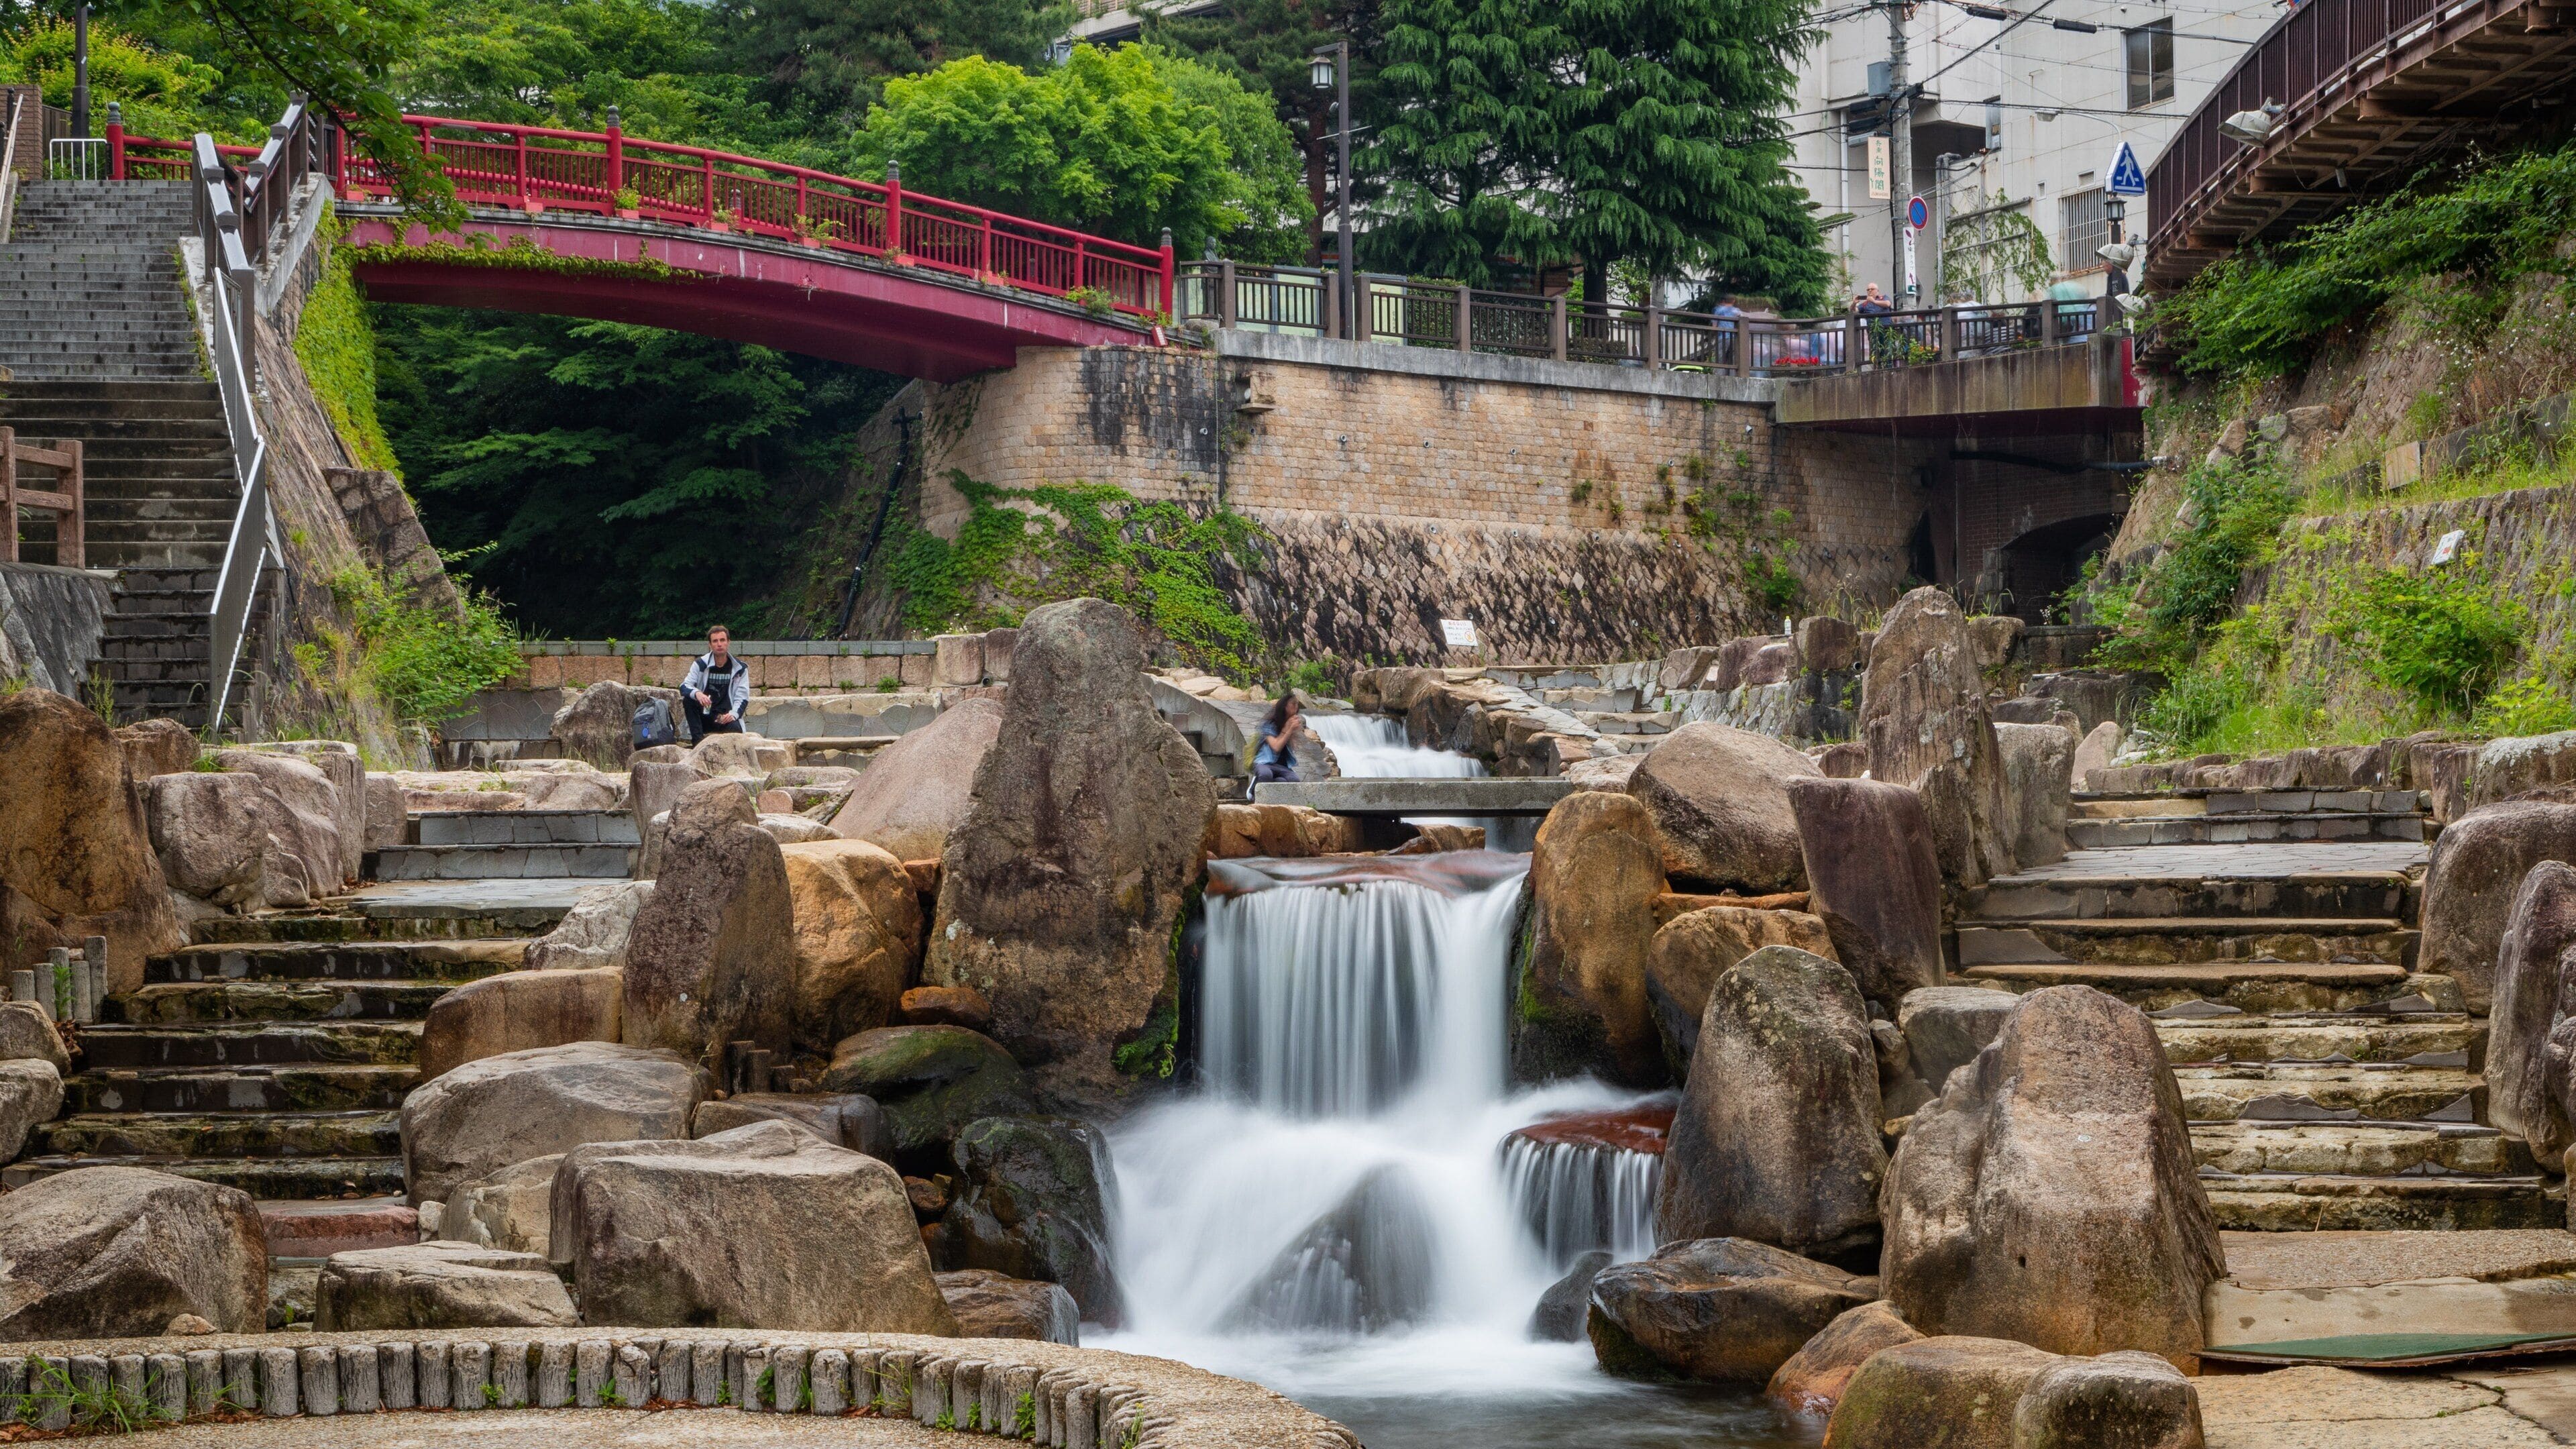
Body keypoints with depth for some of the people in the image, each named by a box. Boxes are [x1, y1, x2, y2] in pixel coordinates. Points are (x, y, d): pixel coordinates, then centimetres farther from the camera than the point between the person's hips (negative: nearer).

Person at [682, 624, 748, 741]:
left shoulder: (739, 669, 2)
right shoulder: (701, 664, 1)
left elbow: (742, 697, -1)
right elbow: (684, 687, -10)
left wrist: (733, 714, -21)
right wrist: (696, 693, -34)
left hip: (725, 718, -2)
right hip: (703, 716, 2)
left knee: (735, 729, -35)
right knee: (688, 700, -28)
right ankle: (698, 741, -27)